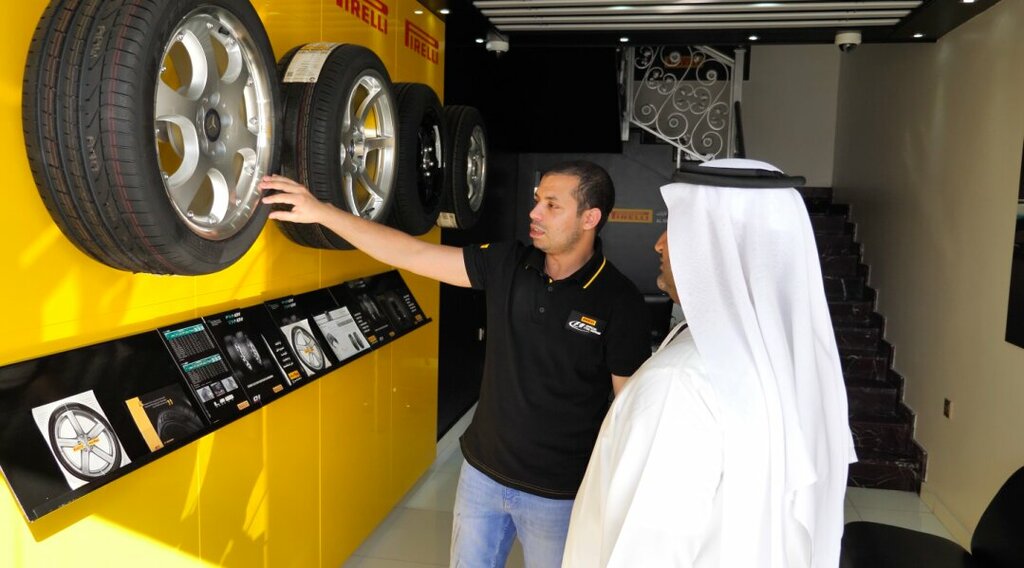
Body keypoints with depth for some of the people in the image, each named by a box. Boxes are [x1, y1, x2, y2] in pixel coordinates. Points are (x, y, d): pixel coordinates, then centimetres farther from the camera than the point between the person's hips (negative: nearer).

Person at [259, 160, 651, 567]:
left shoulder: (619, 302, -16)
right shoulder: (506, 265, -6)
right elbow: (412, 254, -8)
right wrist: (321, 211, -14)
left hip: (556, 495, -4)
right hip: (482, 472, 4)